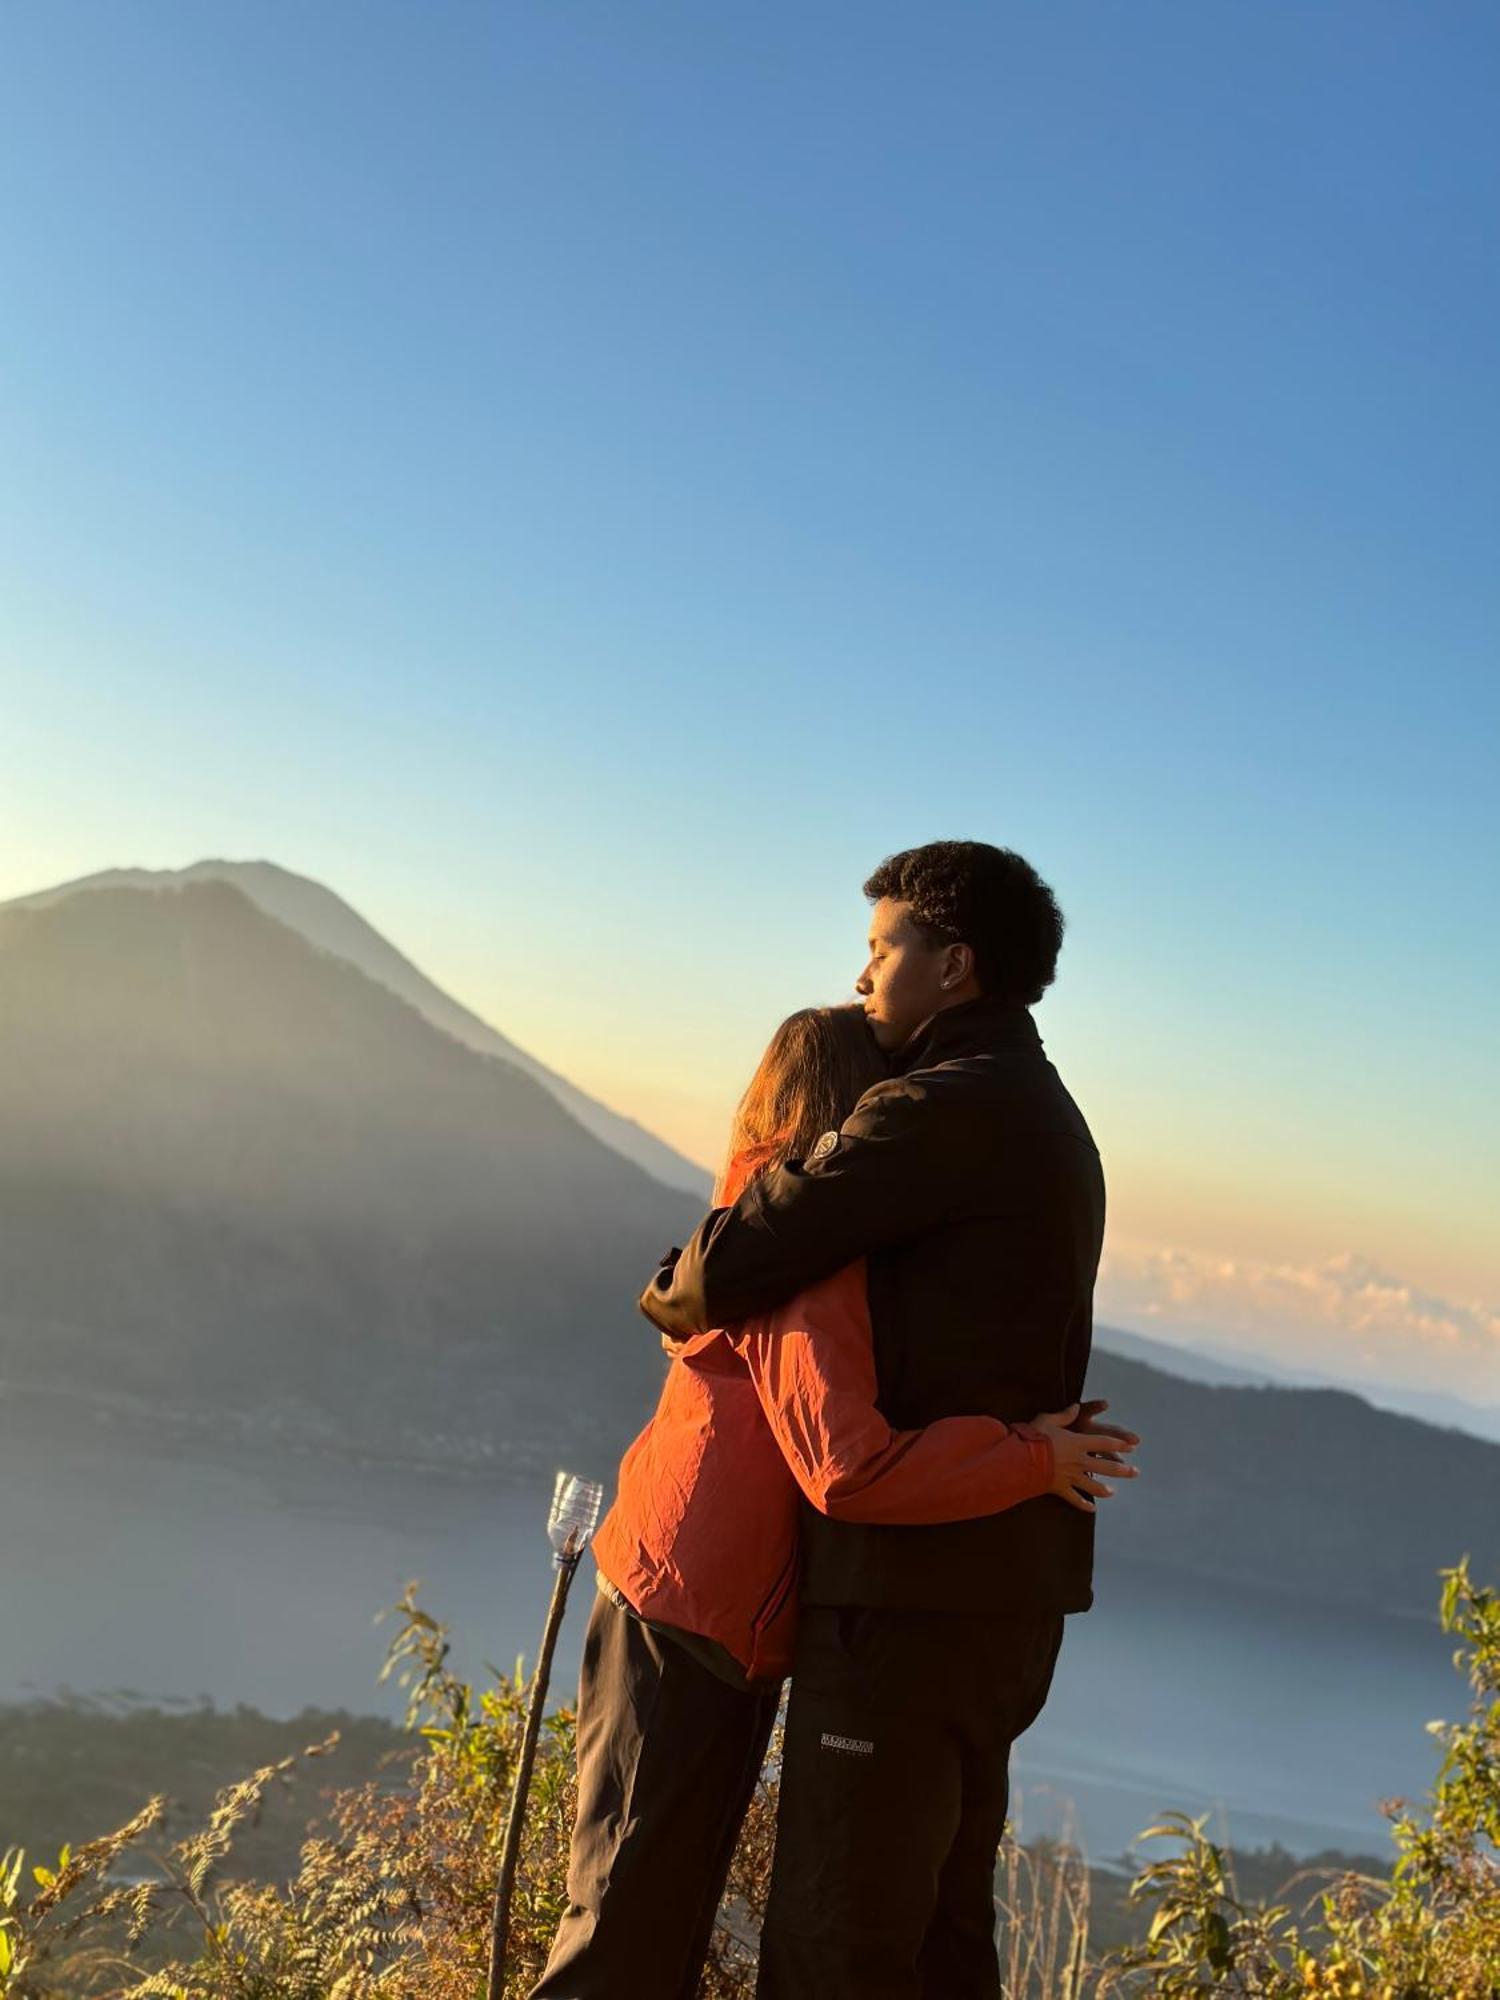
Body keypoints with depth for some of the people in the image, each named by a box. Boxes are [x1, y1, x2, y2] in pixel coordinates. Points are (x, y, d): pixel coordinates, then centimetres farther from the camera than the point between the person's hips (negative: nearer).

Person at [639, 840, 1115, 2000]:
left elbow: (726, 1272, -19)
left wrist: (668, 1297, 5)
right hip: (1000, 1585, 10)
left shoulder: (943, 1110, -15)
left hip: (917, 1580, -10)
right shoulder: (1047, 1125, 17)